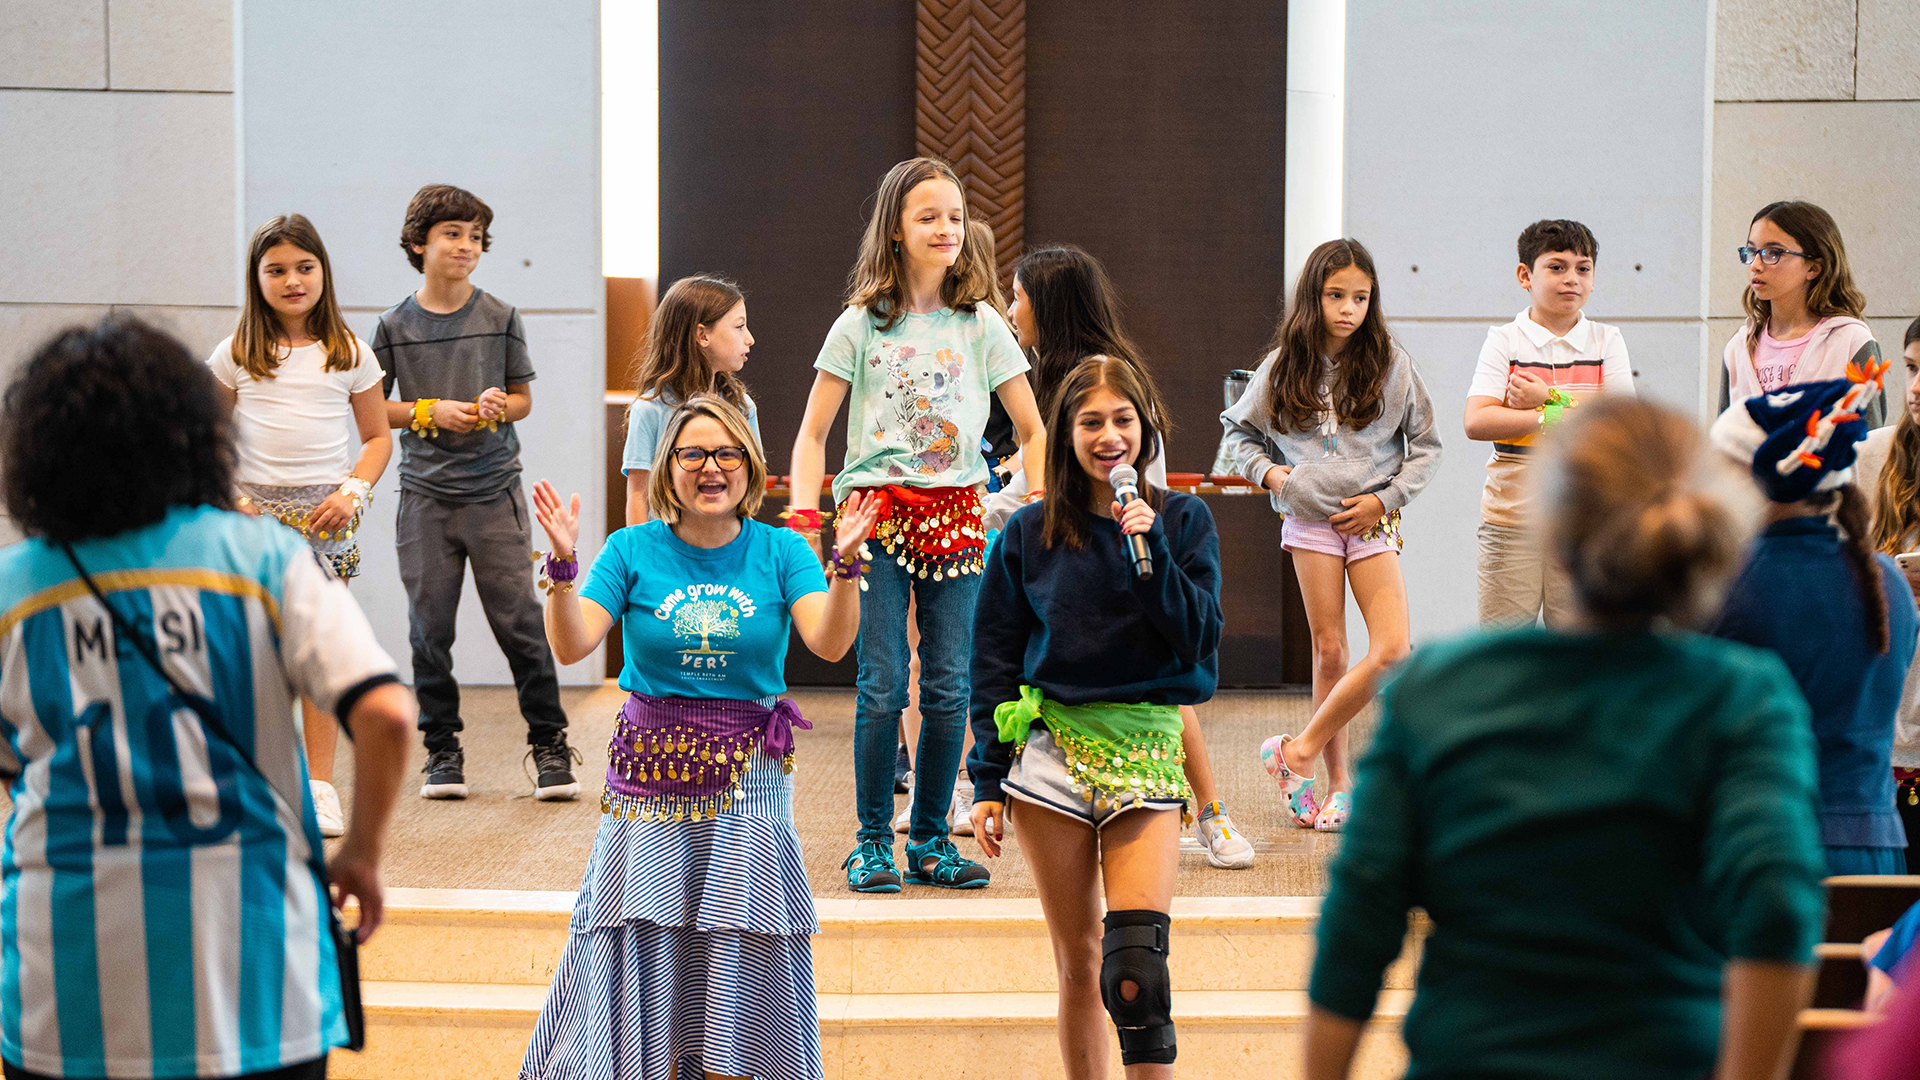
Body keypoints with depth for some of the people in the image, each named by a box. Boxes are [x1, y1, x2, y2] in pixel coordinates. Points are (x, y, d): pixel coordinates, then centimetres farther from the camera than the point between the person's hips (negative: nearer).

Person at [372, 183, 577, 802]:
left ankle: (549, 744, 6)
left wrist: (499, 406, -10)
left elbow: (523, 399, 12)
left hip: (495, 491, -1)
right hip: (426, 494, 1)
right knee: (430, 628, 2)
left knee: (519, 622, -5)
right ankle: (442, 750, 14)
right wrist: (430, 411, -7)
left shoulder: (500, 319, 4)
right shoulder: (396, 325, 3)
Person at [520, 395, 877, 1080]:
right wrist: (563, 564, -22)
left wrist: (845, 563, -26)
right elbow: (570, 645, -7)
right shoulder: (635, 550, 1)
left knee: (737, 949, 2)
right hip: (650, 773, 0)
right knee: (642, 940, 1)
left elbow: (829, 643, -12)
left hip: (748, 777, 0)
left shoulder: (780, 552, 2)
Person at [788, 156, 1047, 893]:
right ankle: (872, 839, 5)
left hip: (956, 514, 2)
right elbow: (812, 433, 4)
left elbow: (1031, 427, 11)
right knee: (883, 685, -6)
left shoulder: (981, 324, 8)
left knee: (949, 686, 1)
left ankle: (929, 839, 13)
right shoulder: (861, 324, 3)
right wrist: (804, 512, -9)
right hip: (876, 511, -2)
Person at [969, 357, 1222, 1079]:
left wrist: (1151, 550, -14)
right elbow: (994, 660, 8)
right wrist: (989, 781, 4)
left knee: (1136, 960, -16)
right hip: (1051, 745, 1)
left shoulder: (1183, 521, 6)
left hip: (1146, 747, -1)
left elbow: (1198, 638, -2)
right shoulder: (1028, 534, 7)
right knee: (1077, 963, 5)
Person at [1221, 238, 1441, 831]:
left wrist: (1384, 499, -6)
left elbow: (1425, 445, 5)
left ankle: (1300, 750, -1)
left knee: (1391, 651, -13)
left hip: (1372, 521, 0)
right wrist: (1266, 472, -1)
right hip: (1310, 520, 0)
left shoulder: (1391, 364, -1)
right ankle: (1338, 780, 12)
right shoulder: (1282, 367, 2)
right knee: (1329, 650, 2)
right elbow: (1240, 431, 16)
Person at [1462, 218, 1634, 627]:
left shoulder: (1606, 341, 9)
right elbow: (1477, 422, -11)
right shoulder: (1504, 340, 3)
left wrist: (1549, 400, -12)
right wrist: (1558, 418, -16)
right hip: (1511, 516, -1)